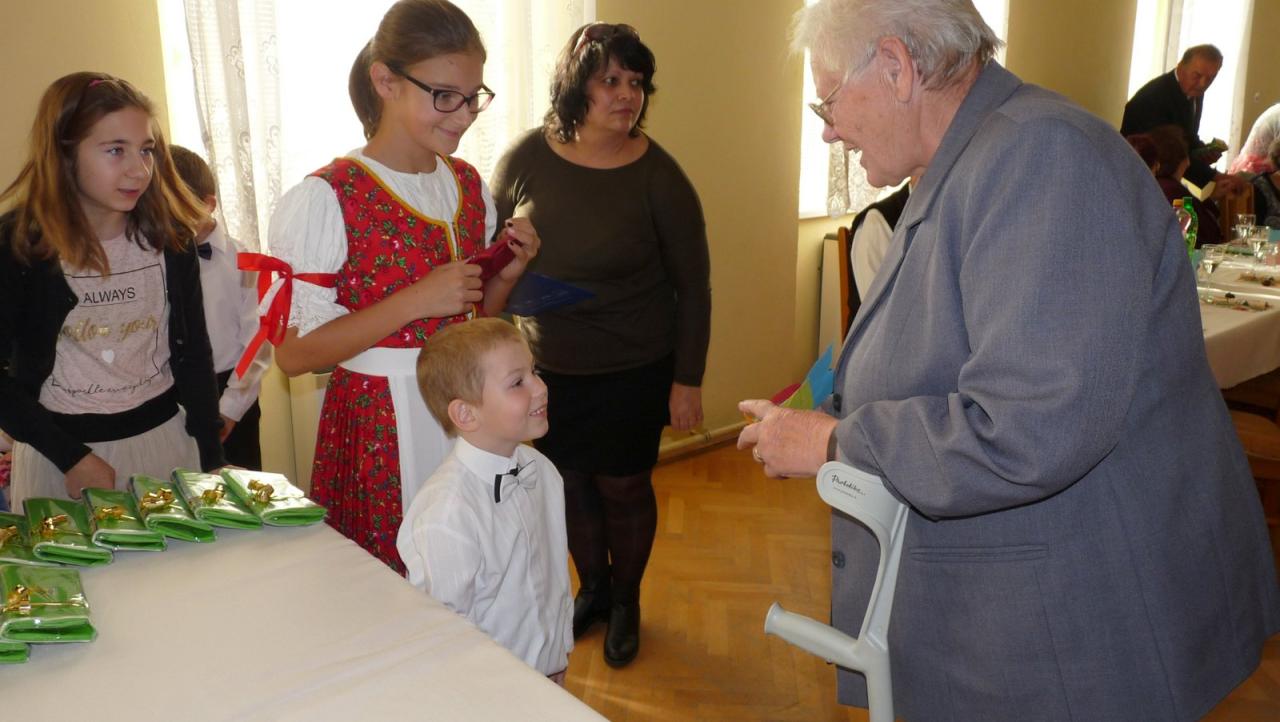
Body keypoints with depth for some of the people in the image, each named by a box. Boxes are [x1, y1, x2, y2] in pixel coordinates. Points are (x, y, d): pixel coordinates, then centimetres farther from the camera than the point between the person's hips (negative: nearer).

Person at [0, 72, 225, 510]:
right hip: (58, 453, -2)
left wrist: (211, 458, 0)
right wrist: (73, 457, -12)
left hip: (164, 438, 3)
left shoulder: (171, 238, -4)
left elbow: (193, 354, 3)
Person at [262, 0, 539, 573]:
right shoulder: (327, 198, -13)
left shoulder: (468, 183, 7)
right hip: (380, 432, -5)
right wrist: (415, 301, -22)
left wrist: (506, 275, -4)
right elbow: (293, 353, -15)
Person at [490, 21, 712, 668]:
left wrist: (688, 380, -8)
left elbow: (693, 284, -7)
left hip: (634, 370, -2)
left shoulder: (658, 176, -13)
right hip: (548, 365, 3)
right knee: (570, 482, 14)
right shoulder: (526, 159, -7)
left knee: (623, 487, 9)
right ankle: (592, 588, 41)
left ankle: (626, 602, 36)